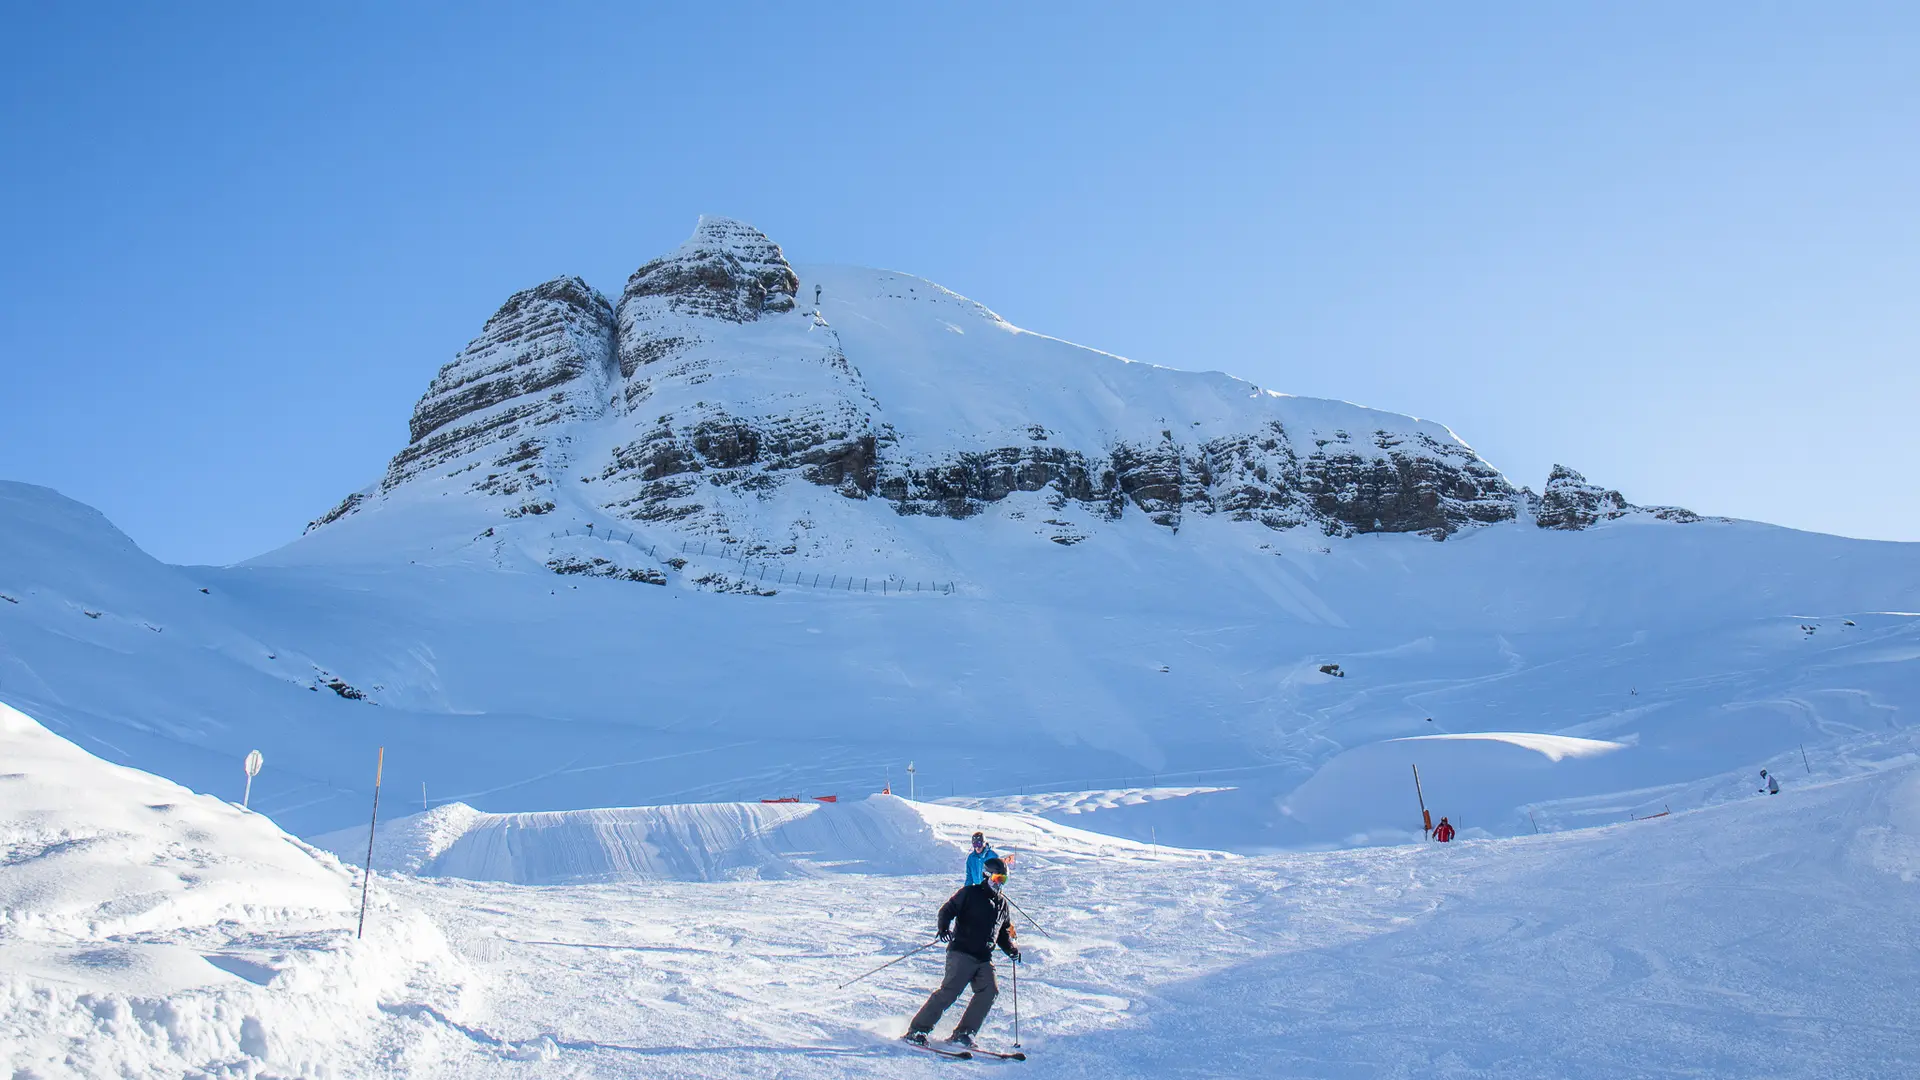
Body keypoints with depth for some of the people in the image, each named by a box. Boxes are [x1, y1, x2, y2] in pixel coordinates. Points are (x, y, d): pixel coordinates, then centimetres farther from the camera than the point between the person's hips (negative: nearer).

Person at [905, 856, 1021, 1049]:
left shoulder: (1002, 903, 19)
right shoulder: (970, 893, 1)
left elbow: (1003, 932, 29)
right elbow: (948, 909, -5)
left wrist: (1011, 949, 13)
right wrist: (944, 929, -22)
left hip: (984, 959, 6)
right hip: (961, 952, -6)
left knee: (990, 991, -13)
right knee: (950, 990, -17)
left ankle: (963, 1033, -6)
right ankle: (917, 1030, -12)